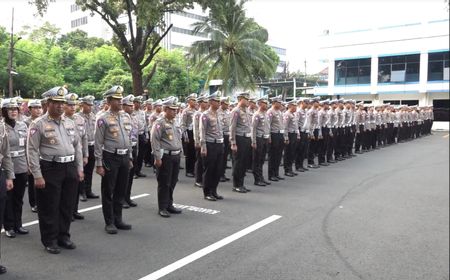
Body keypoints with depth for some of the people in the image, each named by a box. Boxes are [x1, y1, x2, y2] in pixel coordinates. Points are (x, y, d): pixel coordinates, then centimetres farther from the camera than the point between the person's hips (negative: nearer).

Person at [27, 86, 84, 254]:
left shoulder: (70, 123, 9)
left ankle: (63, 236, 29)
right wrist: (37, 176, -13)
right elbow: (32, 151, -9)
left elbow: (77, 146, 14)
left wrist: (79, 168, 9)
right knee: (49, 208, 6)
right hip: (50, 170, -5)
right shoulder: (38, 124, -7)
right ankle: (50, 241, 21)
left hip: (70, 169, 5)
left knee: (67, 206, 14)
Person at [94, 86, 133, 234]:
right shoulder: (103, 118, -9)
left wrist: (130, 158, 14)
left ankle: (118, 219, 27)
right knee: (108, 192, 6)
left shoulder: (126, 116, 9)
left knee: (121, 191, 14)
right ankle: (109, 222, 18)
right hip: (110, 157, -6)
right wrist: (99, 164, -11)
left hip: (124, 157, 6)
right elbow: (98, 143, -9)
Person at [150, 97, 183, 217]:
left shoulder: (174, 122, 15)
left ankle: (169, 205, 27)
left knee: (172, 182, 14)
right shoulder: (159, 123, -10)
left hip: (176, 156, 8)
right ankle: (162, 208, 10)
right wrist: (157, 157, -18)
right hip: (165, 157, -8)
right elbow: (155, 141, -15)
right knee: (164, 184, 0)